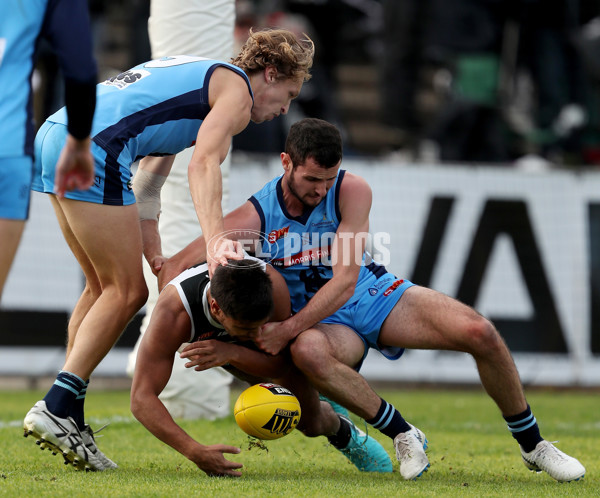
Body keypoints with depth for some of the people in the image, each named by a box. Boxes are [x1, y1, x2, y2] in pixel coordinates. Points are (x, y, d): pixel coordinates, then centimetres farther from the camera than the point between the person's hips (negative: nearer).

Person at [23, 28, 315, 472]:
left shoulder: (200, 76, 31)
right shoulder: (236, 89, 3)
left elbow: (149, 177, 28)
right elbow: (204, 163, -16)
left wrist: (154, 255, 22)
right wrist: (215, 242, -28)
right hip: (92, 148, -10)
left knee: (104, 286, 16)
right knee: (126, 291, -3)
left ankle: (68, 417, 14)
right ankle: (57, 409, -9)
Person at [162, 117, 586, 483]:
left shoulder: (352, 191, -19)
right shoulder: (255, 217, -17)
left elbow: (345, 281, -24)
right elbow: (175, 267, -17)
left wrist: (285, 330, -32)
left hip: (375, 293, 1)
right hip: (321, 321, -1)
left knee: (480, 333, -21)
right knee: (307, 350, -40)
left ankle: (532, 445, -1)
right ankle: (404, 436, -22)